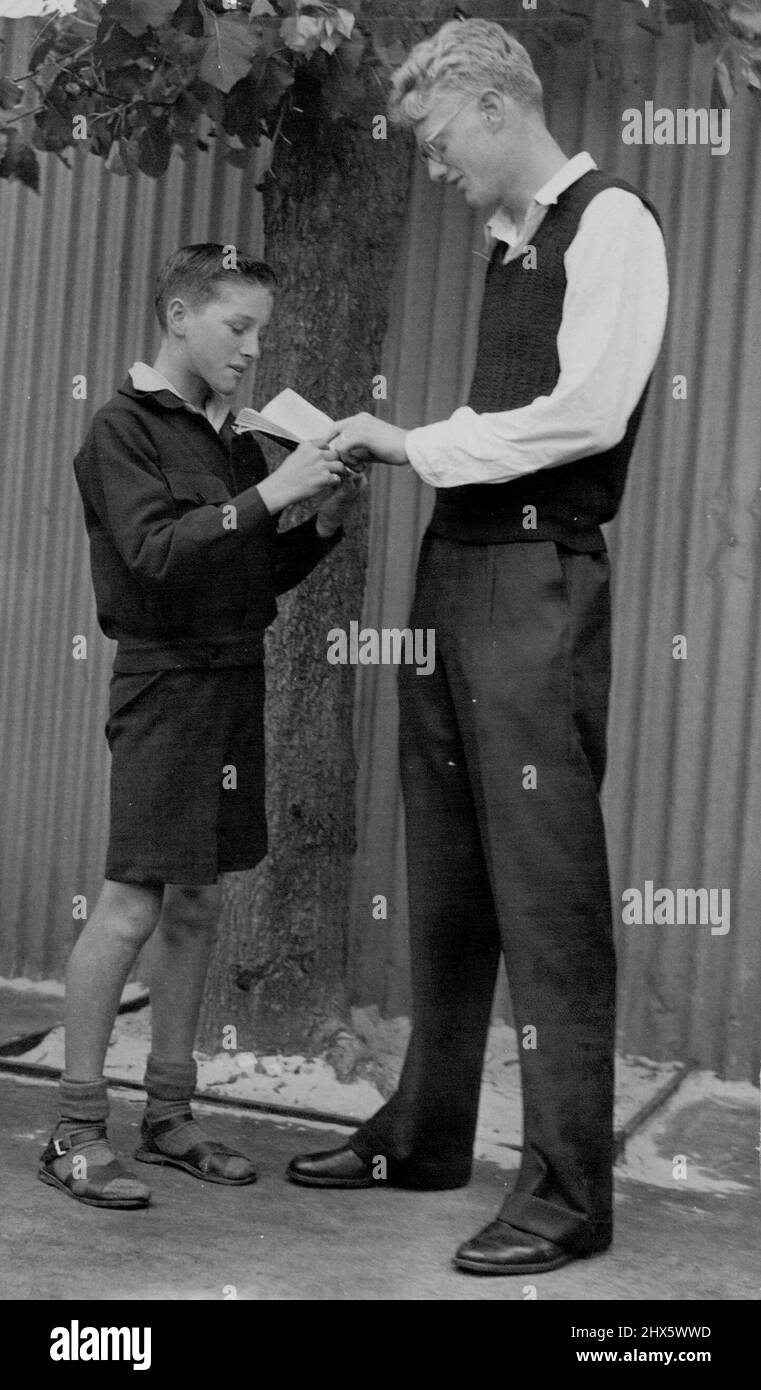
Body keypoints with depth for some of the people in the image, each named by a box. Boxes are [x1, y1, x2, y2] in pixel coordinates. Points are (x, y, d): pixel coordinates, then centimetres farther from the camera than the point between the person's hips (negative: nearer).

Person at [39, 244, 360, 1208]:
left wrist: (323, 524, 1)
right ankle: (76, 1133, 2)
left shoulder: (238, 444, 15)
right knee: (132, 906, -7)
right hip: (165, 681, -7)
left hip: (235, 681, 7)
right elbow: (156, 552, -18)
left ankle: (169, 1116, 18)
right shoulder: (124, 430, -5)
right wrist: (264, 496, -22)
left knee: (196, 903, 10)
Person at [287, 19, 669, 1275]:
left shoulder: (611, 223, -4)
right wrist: (400, 445, 7)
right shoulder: (513, 244, 20)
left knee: (545, 883, -7)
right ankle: (426, 1134, 24)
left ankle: (569, 1189, 1)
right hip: (456, 567, 8)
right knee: (446, 873, 12)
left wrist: (422, 443, -9)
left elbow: (588, 414, -15)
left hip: (540, 574, -8)